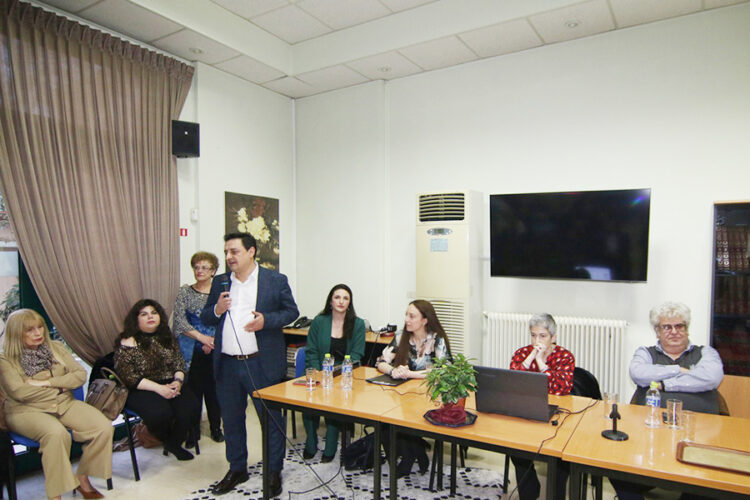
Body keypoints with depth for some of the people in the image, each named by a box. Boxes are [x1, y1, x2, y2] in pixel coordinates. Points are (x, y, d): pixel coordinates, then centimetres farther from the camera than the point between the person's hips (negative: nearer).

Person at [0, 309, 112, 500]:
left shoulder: (56, 348, 10)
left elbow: (80, 374, 3)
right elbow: (19, 392, -15)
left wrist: (47, 383, -10)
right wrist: (60, 386, -6)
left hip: (64, 404, 4)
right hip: (27, 411, -4)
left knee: (104, 427, -18)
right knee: (56, 433, -37)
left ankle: (82, 477, 2)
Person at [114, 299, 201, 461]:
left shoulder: (167, 337, 11)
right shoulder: (128, 342, -5)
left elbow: (179, 362, 11)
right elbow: (128, 376, -11)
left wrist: (178, 381, -12)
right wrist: (159, 388, -19)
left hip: (170, 384, 4)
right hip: (141, 390, -4)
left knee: (192, 406, -22)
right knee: (161, 412, -33)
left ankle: (173, 443, 5)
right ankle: (163, 440, 4)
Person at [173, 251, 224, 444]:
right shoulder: (185, 292, 3)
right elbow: (179, 320, -6)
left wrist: (213, 342, -13)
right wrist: (202, 337, -15)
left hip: (214, 351, 0)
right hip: (192, 352, 0)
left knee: (214, 390, 7)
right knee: (193, 390, 2)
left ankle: (216, 428, 23)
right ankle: (192, 432, 17)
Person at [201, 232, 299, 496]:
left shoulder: (275, 280, -4)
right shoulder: (219, 282, 9)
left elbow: (291, 311, -1)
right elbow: (205, 318, 13)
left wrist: (266, 320, -18)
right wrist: (217, 309, -10)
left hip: (262, 364, -4)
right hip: (227, 365, 5)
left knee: (271, 418, 5)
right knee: (231, 419, 18)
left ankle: (274, 472, 23)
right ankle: (237, 469, 37)